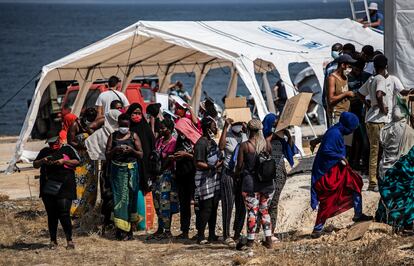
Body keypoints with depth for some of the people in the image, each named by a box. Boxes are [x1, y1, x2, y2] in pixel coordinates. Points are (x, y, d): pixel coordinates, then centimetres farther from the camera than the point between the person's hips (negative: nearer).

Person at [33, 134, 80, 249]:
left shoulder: (67, 149, 8)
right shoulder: (44, 151, 17)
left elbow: (77, 162, 2)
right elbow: (35, 165, 15)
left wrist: (64, 161, -12)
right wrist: (42, 161, -5)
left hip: (64, 187, -4)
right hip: (48, 188, 4)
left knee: (64, 214, -11)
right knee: (51, 215, 5)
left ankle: (69, 240, -5)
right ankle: (53, 240, 13)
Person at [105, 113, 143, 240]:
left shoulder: (133, 136, 7)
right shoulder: (113, 136, 9)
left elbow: (141, 155, 5)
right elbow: (107, 156, 7)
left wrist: (132, 150, -14)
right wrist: (115, 150, -12)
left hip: (131, 170, 0)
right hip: (117, 170, 0)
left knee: (131, 197, 0)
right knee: (119, 197, -7)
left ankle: (130, 229, 4)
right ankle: (121, 229, -8)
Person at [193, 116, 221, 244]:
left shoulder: (212, 141, 16)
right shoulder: (201, 143, -15)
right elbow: (199, 163, -20)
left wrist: (219, 163, 11)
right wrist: (213, 166, -23)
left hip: (214, 178, 9)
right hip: (204, 180, -9)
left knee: (213, 208, 12)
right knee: (205, 208, -9)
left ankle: (212, 234, 19)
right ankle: (200, 236, -5)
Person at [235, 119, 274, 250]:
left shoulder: (244, 145, -9)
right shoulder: (267, 144, 1)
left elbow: (240, 165, -6)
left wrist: (237, 175, 14)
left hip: (250, 181, -4)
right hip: (267, 182, 4)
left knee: (252, 211, 1)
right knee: (264, 211, 15)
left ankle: (250, 241, 4)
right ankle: (268, 239, 11)